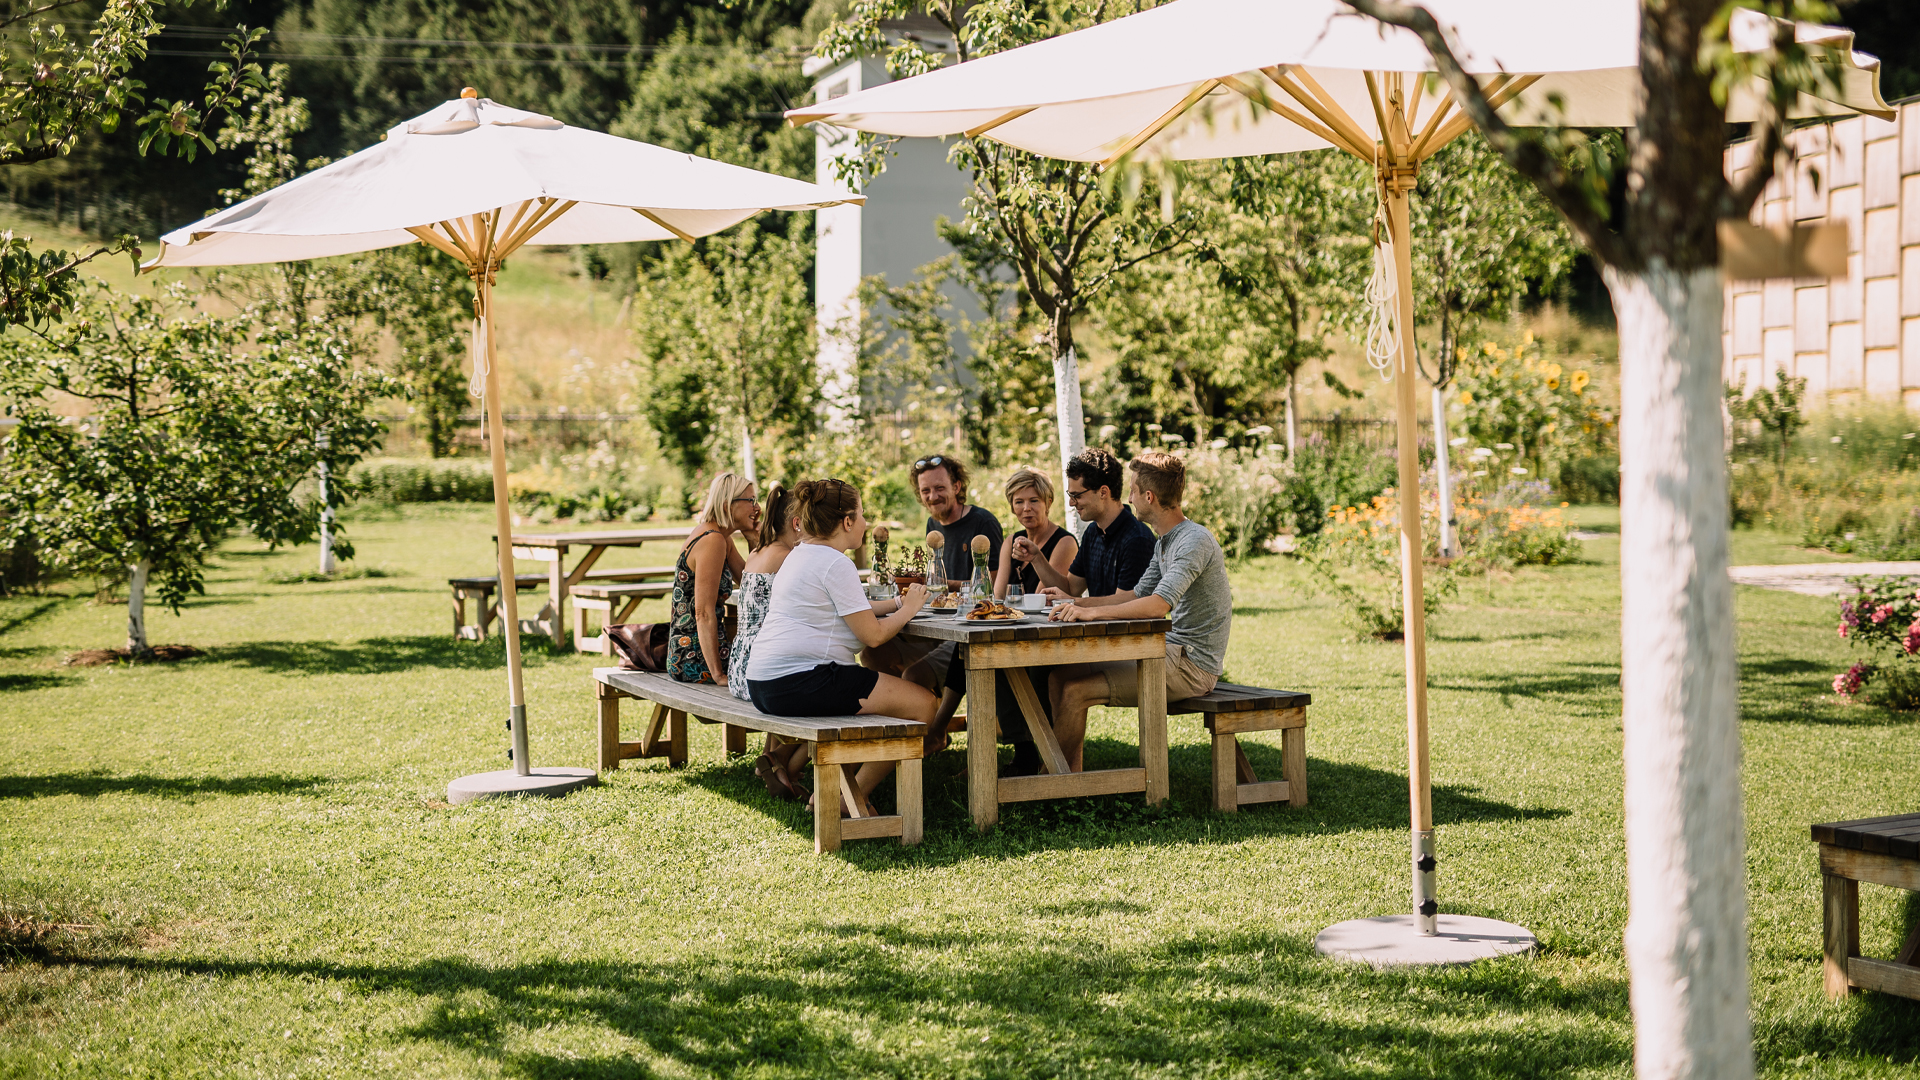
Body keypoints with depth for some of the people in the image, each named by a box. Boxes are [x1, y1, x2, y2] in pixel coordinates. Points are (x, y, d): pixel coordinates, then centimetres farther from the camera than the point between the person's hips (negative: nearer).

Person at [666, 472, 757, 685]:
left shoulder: (722, 538, 11)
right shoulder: (712, 542, -18)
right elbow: (704, 613, -23)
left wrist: (754, 537, 7)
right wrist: (718, 675, -24)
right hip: (695, 659, -10)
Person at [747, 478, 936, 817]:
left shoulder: (799, 555, 19)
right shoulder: (835, 564, -13)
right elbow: (872, 634, -13)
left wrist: (897, 602, 25)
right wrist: (908, 610, 4)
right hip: (799, 684, -11)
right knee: (922, 703, -6)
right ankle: (854, 793, 3)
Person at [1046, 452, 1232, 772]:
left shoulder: (1195, 542, -18)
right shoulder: (1164, 543, 15)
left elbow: (1158, 605, -30)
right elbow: (1138, 594, 23)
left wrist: (1091, 612, -27)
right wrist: (1077, 603, 14)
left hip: (1191, 666, -10)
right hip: (1170, 652, 10)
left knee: (1076, 691, -17)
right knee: (1061, 677, 5)